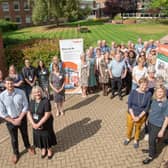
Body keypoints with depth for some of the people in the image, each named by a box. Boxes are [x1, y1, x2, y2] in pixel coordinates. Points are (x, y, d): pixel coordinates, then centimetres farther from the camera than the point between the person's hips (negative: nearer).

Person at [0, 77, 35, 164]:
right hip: (10, 120, 0)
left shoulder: (21, 92, -18)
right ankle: (16, 153, 44)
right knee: (14, 138, 18)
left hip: (22, 118, 1)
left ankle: (28, 146, 52)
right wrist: (13, 121, -14)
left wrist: (19, 119, -14)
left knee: (25, 134, 23)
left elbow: (25, 106, -11)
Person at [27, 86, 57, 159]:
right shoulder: (32, 101, -6)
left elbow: (47, 115, -25)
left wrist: (39, 124, -23)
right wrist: (33, 124, -17)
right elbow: (29, 114, -5)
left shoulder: (46, 101, -23)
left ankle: (49, 150, 41)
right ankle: (43, 149, 46)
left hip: (45, 124, -4)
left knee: (47, 137, 14)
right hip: (35, 124, 5)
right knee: (39, 137, 20)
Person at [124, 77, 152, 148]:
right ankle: (128, 138, 51)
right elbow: (129, 105, -13)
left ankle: (136, 140, 52)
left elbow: (147, 107, -11)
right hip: (131, 114, 0)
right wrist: (133, 116, -17)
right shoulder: (133, 92, -19)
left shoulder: (148, 94, -17)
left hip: (141, 116, 1)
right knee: (129, 128, 20)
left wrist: (139, 117, -15)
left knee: (138, 129, 23)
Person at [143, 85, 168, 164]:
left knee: (151, 140, 6)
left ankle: (151, 156, 30)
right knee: (152, 139, 22)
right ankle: (153, 151, 48)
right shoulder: (154, 100, -4)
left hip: (157, 125, -5)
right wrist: (148, 120, 17)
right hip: (150, 122, 6)